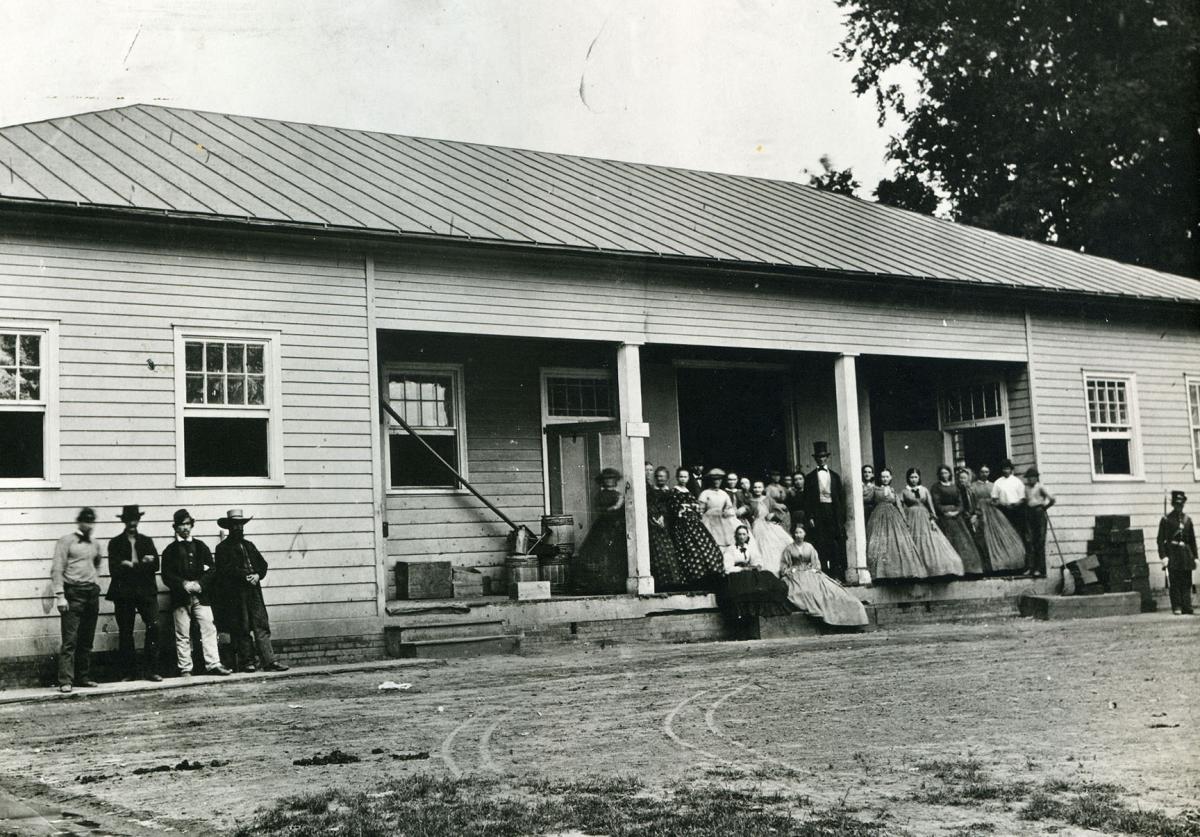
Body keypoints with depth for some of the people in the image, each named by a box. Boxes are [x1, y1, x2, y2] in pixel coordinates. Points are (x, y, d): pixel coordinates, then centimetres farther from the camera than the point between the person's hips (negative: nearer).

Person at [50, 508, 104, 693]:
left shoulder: (95, 545, 16)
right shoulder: (66, 541, -2)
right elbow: (57, 569, -7)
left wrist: (96, 585, 14)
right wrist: (59, 595, -15)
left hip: (92, 593, 6)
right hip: (73, 593, -6)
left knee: (87, 641, 8)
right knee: (70, 640, -10)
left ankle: (83, 677, 14)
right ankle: (65, 681, -11)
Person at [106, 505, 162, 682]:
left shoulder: (147, 541, 14)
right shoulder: (115, 543, 7)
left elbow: (155, 566, 3)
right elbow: (114, 569, -6)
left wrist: (130, 565, -11)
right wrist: (141, 565, -15)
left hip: (146, 592, 1)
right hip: (124, 593, -1)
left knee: (153, 626, -12)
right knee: (125, 633, 2)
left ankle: (151, 670, -6)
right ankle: (128, 672, 10)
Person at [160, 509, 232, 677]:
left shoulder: (200, 546, 14)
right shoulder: (170, 550, 8)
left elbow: (211, 569, 8)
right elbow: (167, 575, 0)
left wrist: (200, 584, -9)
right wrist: (184, 584, -15)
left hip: (201, 596, 2)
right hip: (180, 598, -2)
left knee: (209, 629, -6)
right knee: (182, 635, 0)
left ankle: (213, 664, -7)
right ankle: (185, 668, 4)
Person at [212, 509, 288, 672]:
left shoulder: (249, 545, 21)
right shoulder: (222, 548, 3)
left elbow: (262, 564, 16)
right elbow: (226, 569, -10)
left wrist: (257, 575, -4)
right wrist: (245, 576, -16)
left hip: (254, 591, 5)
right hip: (235, 594, -5)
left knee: (262, 626, -3)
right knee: (241, 629, -2)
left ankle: (269, 661, -6)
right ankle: (246, 662, 5)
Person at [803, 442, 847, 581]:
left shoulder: (835, 476, 13)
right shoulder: (810, 477, 7)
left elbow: (841, 497, 11)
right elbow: (807, 499, 3)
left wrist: (842, 517, 3)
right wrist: (810, 517, -6)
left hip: (833, 512, 2)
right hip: (817, 513, -2)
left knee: (836, 545, -1)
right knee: (820, 545, -5)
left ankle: (836, 575, 4)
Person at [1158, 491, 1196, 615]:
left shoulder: (1187, 519, 12)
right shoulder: (1166, 519, -2)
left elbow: (1192, 539, 16)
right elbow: (1161, 539, -5)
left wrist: (1194, 557, 11)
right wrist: (1163, 556, -13)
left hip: (1186, 554, 4)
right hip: (1172, 555, -4)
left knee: (1186, 583, 2)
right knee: (1174, 583, -4)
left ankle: (1187, 609, 2)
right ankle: (1176, 607, 2)